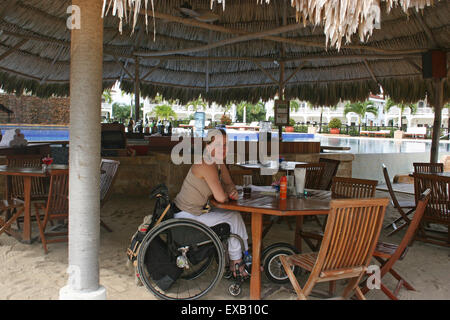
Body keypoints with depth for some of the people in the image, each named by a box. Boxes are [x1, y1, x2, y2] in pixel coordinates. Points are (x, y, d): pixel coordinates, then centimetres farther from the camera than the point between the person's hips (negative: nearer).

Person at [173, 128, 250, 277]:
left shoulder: (219, 162, 3)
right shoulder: (206, 164, -27)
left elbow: (228, 184, 14)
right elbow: (220, 197, -30)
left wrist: (232, 191, -9)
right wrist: (227, 195, -7)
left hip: (199, 210, 9)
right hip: (186, 217, -9)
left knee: (236, 215, 9)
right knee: (232, 219, -6)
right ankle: (236, 263, 14)